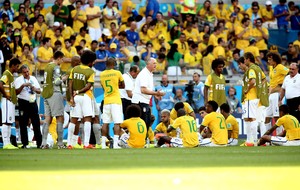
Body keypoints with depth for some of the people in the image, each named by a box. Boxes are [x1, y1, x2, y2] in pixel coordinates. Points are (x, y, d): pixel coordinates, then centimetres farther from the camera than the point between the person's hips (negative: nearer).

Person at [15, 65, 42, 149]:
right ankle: (25, 143, 2)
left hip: (33, 102, 4)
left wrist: (34, 88, -7)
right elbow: (17, 92, -11)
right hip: (23, 103, -4)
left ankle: (39, 142, 6)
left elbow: (39, 91, 13)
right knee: (23, 124, -2)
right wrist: (23, 86, -22)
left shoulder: (33, 79, 13)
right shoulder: (18, 80, -1)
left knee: (36, 123, 3)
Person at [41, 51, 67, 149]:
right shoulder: (56, 67, -10)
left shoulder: (48, 67, 15)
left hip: (46, 94, 8)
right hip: (55, 94, -8)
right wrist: (63, 79, 2)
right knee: (60, 118, -1)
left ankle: (44, 143, 1)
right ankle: (60, 143, -2)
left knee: (47, 118, 7)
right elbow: (56, 82, -16)